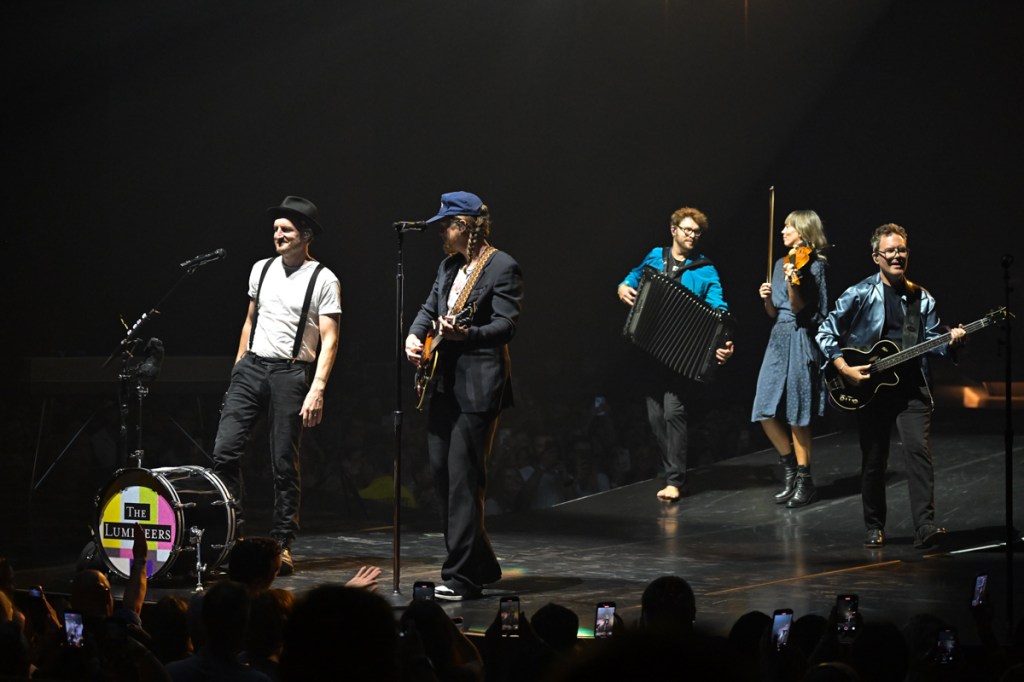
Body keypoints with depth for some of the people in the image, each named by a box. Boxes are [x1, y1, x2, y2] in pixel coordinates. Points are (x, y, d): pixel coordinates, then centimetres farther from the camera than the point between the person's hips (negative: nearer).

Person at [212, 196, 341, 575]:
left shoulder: (323, 280, -5)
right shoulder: (262, 269, 12)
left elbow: (329, 339, -9)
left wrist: (317, 389, -19)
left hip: (291, 374, -5)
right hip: (251, 368, 5)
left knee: (284, 464, -1)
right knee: (224, 450, -6)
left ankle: (282, 545, 8)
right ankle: (231, 533, 4)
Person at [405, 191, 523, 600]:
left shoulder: (502, 268, -8)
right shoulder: (449, 266, 16)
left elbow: (506, 325, -15)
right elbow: (429, 309, 23)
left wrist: (464, 334, -30)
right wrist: (414, 336, 2)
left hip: (478, 386, -9)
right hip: (443, 385, 9)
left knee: (464, 481, -10)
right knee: (442, 475, 11)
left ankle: (462, 577, -6)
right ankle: (481, 566, 23)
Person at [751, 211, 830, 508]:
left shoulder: (813, 265, -6)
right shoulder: (782, 263, 14)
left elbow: (798, 307, -15)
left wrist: (792, 281, -31)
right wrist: (767, 298, -5)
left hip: (800, 341, -7)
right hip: (778, 339, 7)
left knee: (796, 415, -4)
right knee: (766, 413, 3)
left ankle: (804, 481, 7)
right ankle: (790, 470, 18)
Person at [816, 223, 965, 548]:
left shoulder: (923, 299, 9)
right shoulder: (860, 295, -3)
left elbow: (931, 343, 11)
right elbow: (826, 333, -2)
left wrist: (950, 341, -10)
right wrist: (844, 369, -11)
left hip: (911, 389, 2)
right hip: (870, 388, -2)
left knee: (919, 451, -13)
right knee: (873, 461, 6)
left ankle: (925, 527, -16)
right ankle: (875, 528, 20)